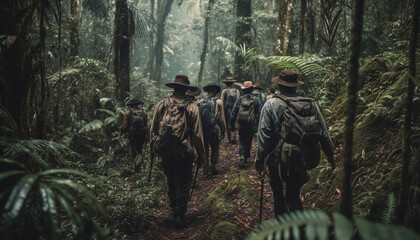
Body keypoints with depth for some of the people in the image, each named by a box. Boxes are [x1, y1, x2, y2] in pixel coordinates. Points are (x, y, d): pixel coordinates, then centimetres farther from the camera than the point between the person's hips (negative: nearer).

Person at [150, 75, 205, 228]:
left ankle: (174, 209, 37)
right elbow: (197, 135, -9)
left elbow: (153, 129, 5)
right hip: (184, 153, -3)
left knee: (170, 182, 22)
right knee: (183, 184, 11)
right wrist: (200, 156, 1)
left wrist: (153, 148, 18)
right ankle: (179, 215, 12)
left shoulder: (161, 104, -1)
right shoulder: (191, 107, -9)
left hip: (164, 152, 3)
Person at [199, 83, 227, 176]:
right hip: (214, 129, -2)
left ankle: (205, 169, 16)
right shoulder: (218, 102, -6)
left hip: (203, 130, 2)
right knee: (215, 149, 11)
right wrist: (223, 131, 5)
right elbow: (222, 119, -4)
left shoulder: (200, 102, -1)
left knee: (204, 150, 14)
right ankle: (212, 168, 10)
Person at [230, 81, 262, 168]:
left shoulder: (239, 100, -4)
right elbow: (260, 114, -4)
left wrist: (232, 124, 7)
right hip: (251, 126, 0)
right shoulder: (256, 100, -5)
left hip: (241, 125, 0)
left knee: (242, 141, 10)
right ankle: (246, 158, 21)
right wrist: (259, 125, 7)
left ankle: (242, 156, -11)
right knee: (248, 142, 14)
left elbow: (233, 113, -2)